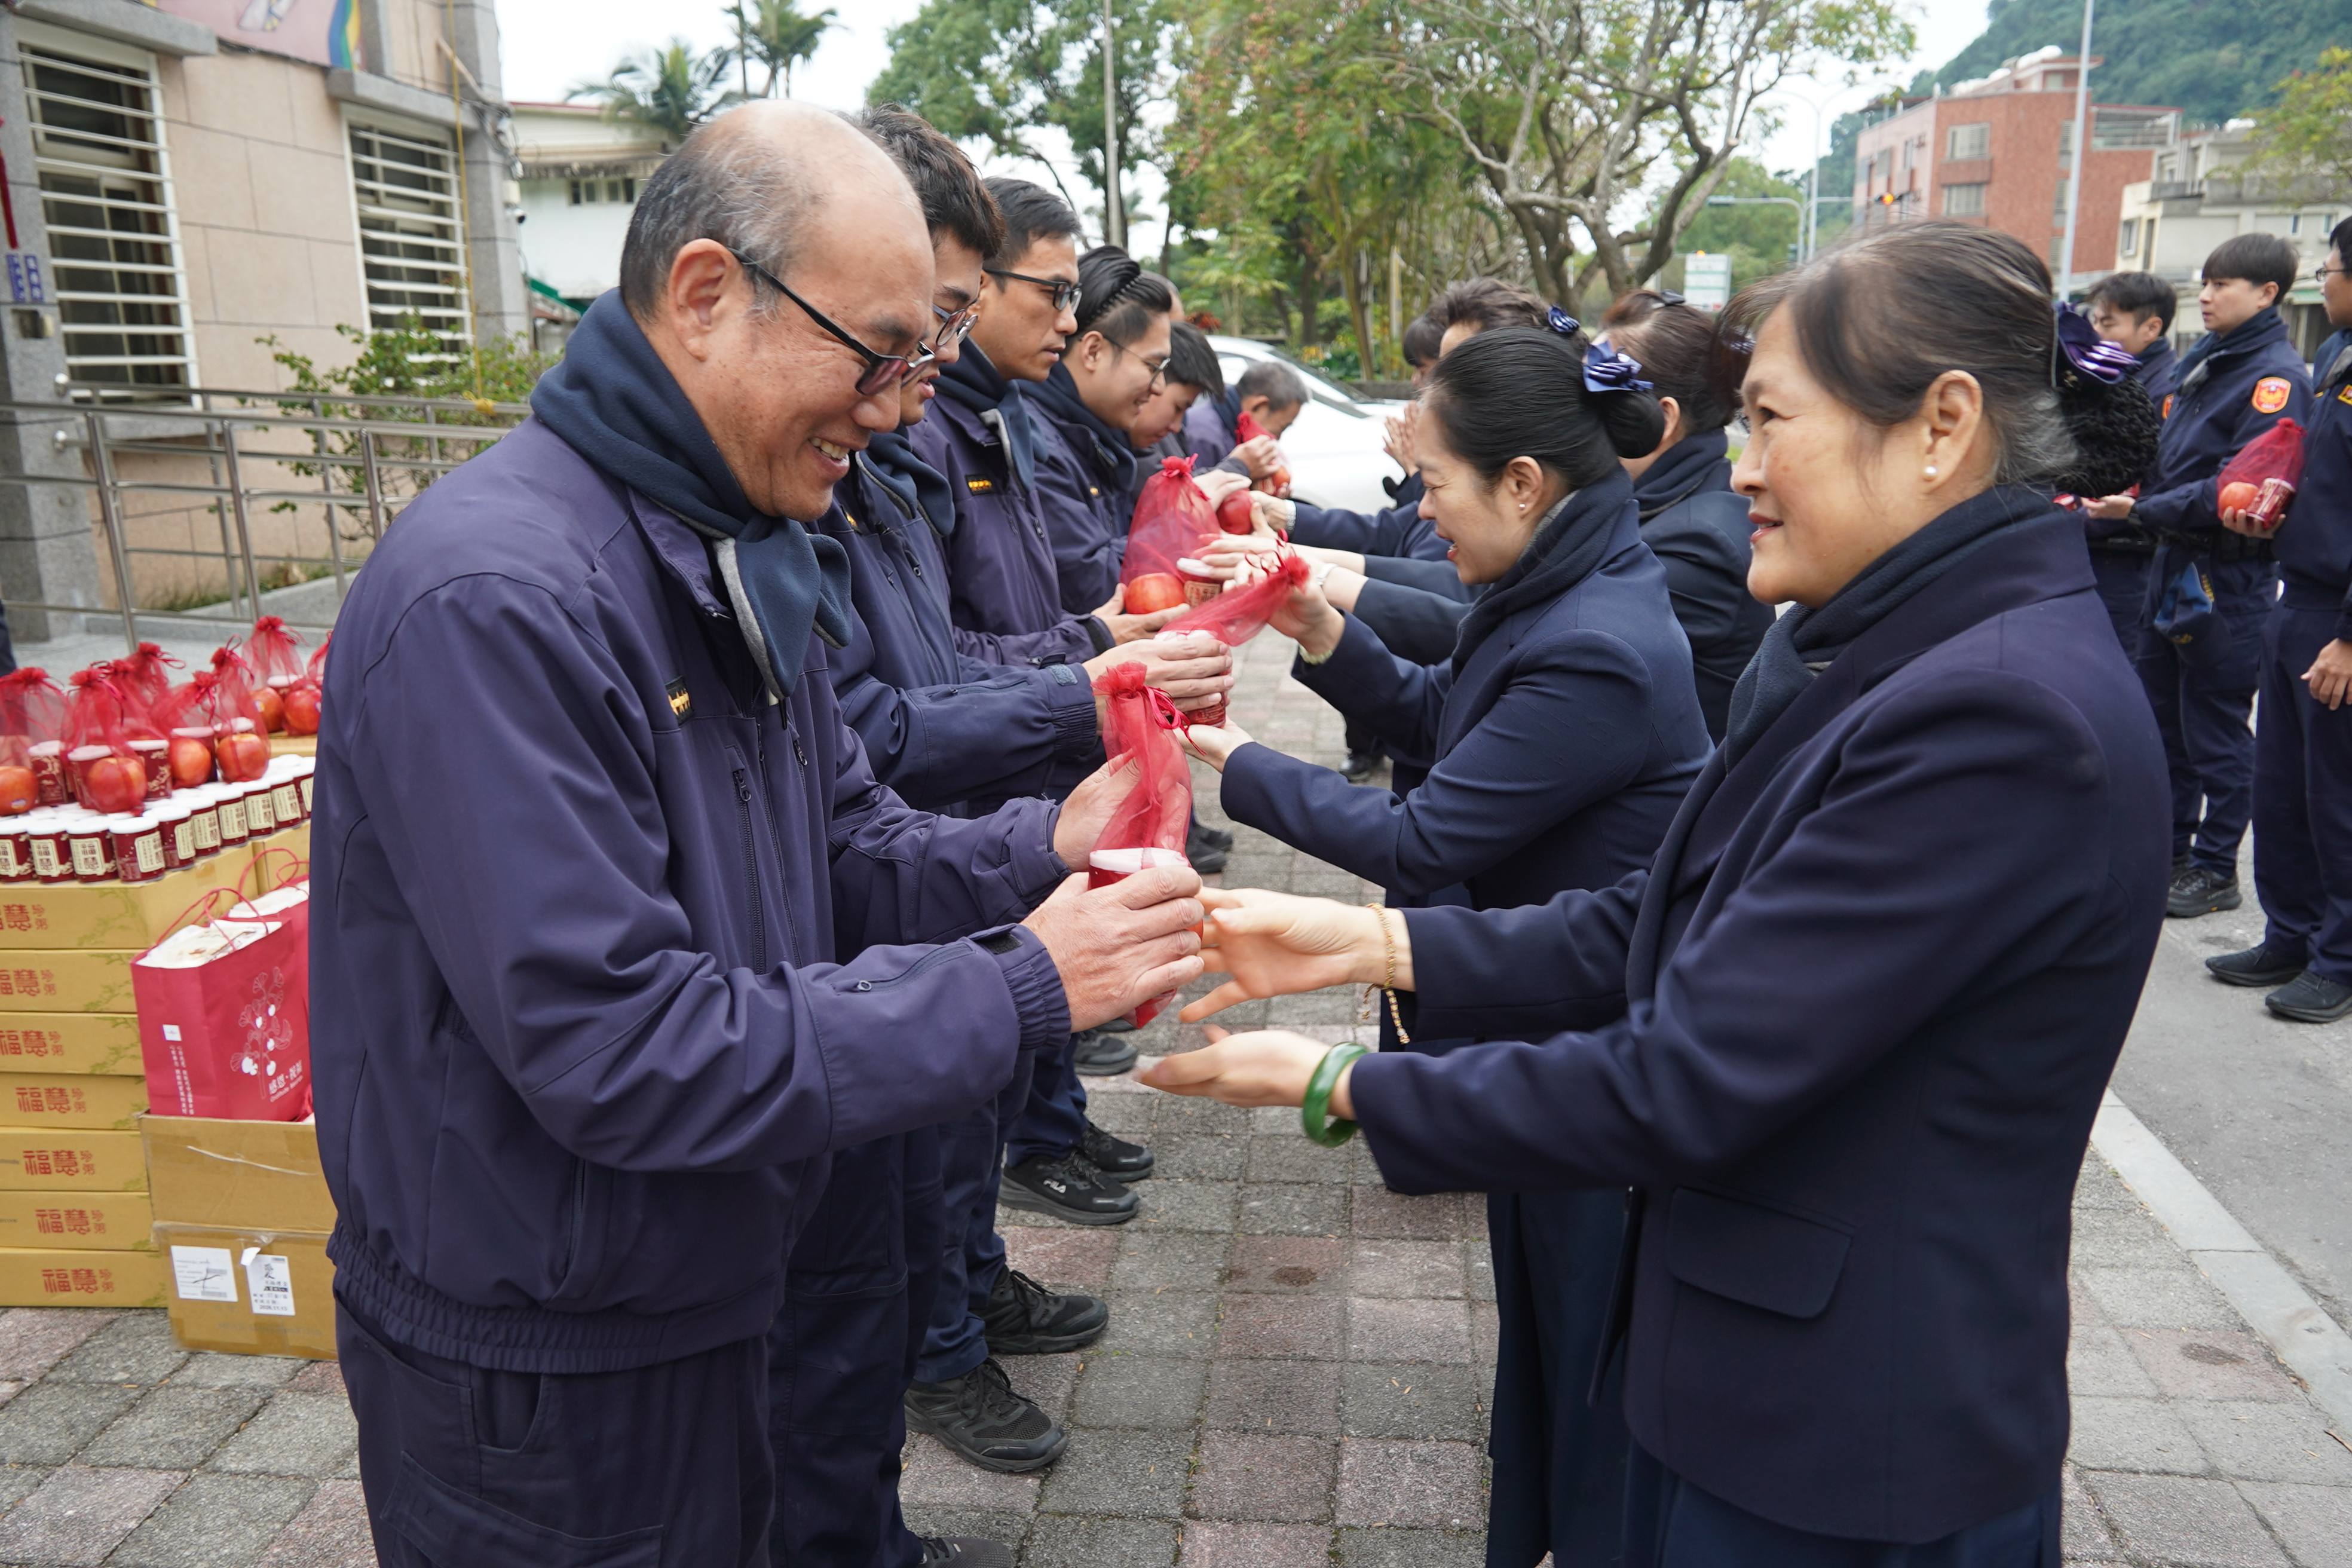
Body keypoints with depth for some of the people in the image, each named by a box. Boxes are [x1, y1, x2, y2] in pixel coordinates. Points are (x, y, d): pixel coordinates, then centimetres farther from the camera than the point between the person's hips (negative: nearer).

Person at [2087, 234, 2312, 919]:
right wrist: (2119, 496, 4)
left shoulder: (2276, 376, -13)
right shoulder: (2200, 360, 12)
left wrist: (2144, 509, -22)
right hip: (2172, 562, 8)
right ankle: (2166, 849, 27)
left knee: (2215, 728, 1)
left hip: (2229, 578, -8)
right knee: (2160, 715, 15)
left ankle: (2215, 869, 13)